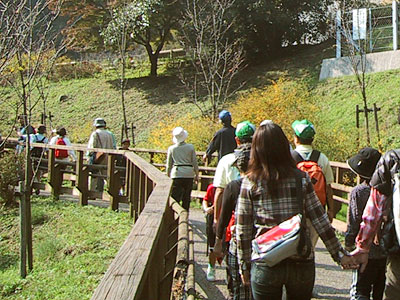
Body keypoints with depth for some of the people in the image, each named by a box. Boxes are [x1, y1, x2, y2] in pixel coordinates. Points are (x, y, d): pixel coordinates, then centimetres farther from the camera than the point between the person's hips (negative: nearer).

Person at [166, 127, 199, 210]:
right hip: (189, 174, 1)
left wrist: (168, 175, 20)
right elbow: (195, 162, 4)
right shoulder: (190, 147, 1)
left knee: (175, 197, -1)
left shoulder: (171, 149, 2)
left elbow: (169, 164, 8)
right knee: (186, 197, 10)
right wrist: (196, 175, 14)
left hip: (177, 173, -1)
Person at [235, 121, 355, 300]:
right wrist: (340, 254, 6)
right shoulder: (301, 178, -2)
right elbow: (321, 221, -2)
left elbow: (243, 230, -3)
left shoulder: (250, 182, -5)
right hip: (302, 264, 2)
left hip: (265, 265, -1)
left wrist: (244, 265, 7)